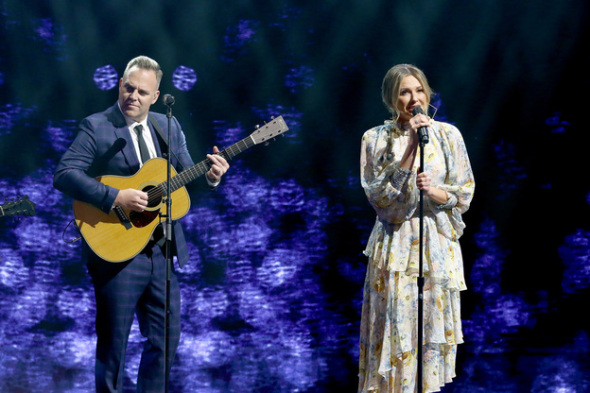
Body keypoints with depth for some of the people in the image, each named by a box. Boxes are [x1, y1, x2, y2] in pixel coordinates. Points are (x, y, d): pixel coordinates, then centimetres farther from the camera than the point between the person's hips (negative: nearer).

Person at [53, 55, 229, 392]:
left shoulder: (168, 127, 11)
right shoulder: (96, 127, -8)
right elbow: (64, 174, -18)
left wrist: (210, 176, -8)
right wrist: (116, 198, -25)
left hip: (161, 249, 6)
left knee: (167, 338, 10)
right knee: (114, 343, 2)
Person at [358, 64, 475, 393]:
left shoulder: (447, 134, 3)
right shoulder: (376, 139, 0)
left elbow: (465, 194, 3)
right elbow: (379, 197, -10)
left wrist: (434, 192, -19)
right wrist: (411, 146, -15)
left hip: (438, 244, 2)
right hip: (395, 246, -1)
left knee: (433, 327, 5)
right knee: (394, 329, -2)